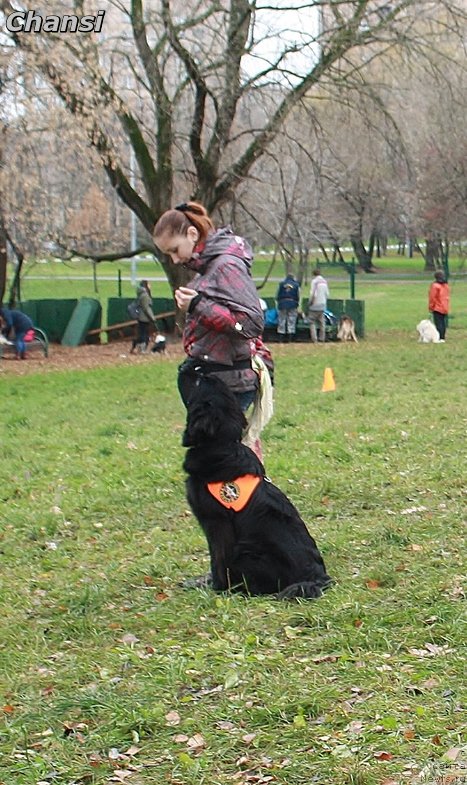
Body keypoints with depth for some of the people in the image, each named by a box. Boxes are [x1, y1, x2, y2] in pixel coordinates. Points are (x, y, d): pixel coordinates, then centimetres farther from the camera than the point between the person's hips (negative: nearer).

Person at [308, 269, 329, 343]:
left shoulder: (314, 281, -11)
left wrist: (310, 302, -5)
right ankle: (322, 339, 8)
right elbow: (327, 294, 9)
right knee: (321, 322, 10)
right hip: (322, 305, 6)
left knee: (312, 322, -2)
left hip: (315, 305, -6)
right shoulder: (325, 281, 9)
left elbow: (312, 294, -17)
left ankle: (314, 339, -11)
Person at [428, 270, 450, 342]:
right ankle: (443, 337, 14)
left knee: (438, 323, -6)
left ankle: (440, 338, -11)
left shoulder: (435, 285, -15)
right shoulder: (446, 285, 8)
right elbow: (447, 296, 15)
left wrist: (431, 307, -3)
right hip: (445, 308, 7)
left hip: (437, 309, -7)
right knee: (443, 323, 11)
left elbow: (432, 298, -13)